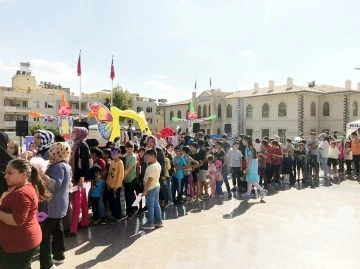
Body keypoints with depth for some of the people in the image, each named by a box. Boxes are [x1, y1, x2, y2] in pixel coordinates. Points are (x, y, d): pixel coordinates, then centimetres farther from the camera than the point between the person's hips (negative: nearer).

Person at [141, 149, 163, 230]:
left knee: (150, 206, 1)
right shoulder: (158, 165, 6)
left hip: (151, 188, -9)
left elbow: (150, 180, -25)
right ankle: (159, 221, 25)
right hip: (157, 186, 9)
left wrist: (145, 190, -21)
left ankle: (150, 223, 10)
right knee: (156, 204, 17)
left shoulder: (151, 167, -23)